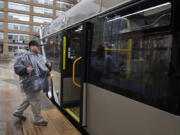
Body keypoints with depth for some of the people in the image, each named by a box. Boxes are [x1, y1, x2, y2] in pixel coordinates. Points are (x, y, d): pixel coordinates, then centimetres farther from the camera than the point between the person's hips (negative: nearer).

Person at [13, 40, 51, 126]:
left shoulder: (39, 56, 14)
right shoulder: (24, 55, -13)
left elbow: (41, 66, 25)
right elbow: (17, 67, -15)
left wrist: (47, 66, 4)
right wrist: (25, 70, -33)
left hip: (37, 82, 10)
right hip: (30, 83, -9)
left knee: (29, 99, 23)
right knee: (35, 101, 1)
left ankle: (18, 112, 43)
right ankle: (38, 120, 18)